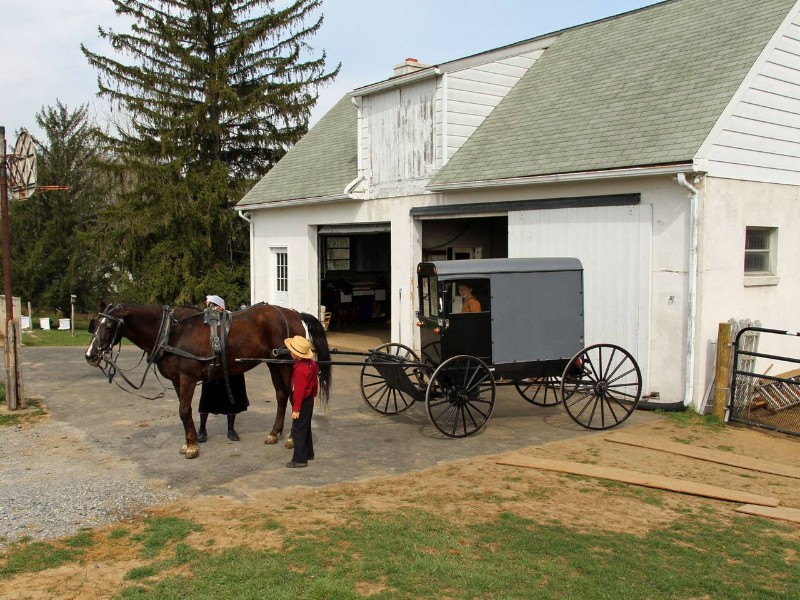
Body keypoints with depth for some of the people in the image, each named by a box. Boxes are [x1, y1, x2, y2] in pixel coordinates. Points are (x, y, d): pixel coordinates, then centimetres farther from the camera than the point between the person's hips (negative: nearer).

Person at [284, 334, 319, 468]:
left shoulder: (300, 369, -28)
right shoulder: (311, 363, 1)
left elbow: (299, 390, -27)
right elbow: (315, 381, 15)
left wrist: (296, 409, -22)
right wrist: (314, 393, 29)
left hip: (302, 402, -10)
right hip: (309, 400, 10)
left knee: (298, 430, -2)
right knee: (305, 427, 22)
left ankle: (300, 459, 2)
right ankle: (308, 453, 34)